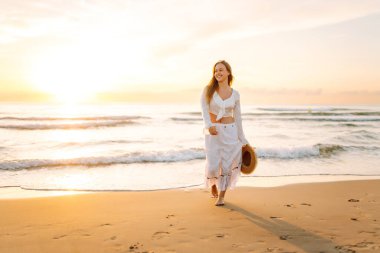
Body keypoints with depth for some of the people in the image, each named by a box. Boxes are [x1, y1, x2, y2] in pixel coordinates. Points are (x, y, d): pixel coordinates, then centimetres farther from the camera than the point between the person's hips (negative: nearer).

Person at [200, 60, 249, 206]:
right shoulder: (208, 90, -3)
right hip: (213, 132, -1)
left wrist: (242, 140, 8)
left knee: (227, 164, -1)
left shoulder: (235, 94, 2)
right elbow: (205, 109, -14)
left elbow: (237, 117, 7)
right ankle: (213, 184, 32)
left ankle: (221, 196, 17)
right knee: (213, 166, -4)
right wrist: (209, 126, -33)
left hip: (230, 131, 1)